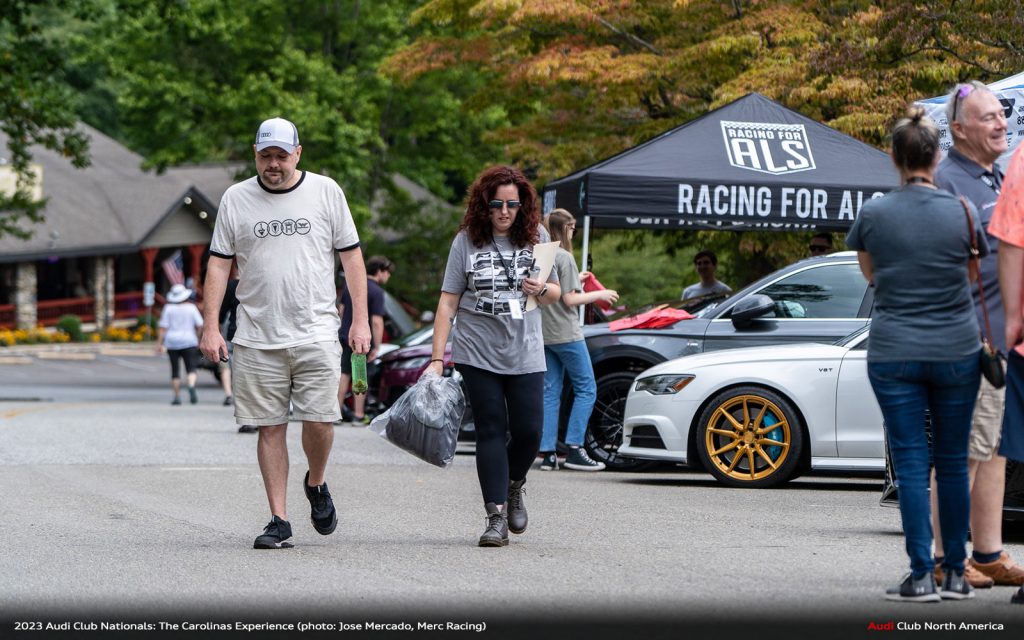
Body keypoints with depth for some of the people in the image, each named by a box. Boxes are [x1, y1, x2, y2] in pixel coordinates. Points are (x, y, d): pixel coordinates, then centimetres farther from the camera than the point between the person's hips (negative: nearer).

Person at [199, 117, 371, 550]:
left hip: (316, 333, -1)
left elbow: (351, 255, 7)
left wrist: (361, 319, 1)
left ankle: (316, 485, 21)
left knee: (319, 420, -9)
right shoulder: (236, 199, 6)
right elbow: (218, 263, 8)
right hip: (257, 336, 1)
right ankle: (278, 520, 7)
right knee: (270, 427, 1)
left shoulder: (325, 191, 5)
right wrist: (211, 327, 0)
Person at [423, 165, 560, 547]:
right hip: (477, 353, -2)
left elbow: (555, 294, 14)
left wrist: (541, 290, -10)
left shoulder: (536, 236, 5)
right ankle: (496, 516, -3)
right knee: (491, 431, -4)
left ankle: (513, 488, 26)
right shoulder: (467, 241, -1)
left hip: (525, 354, 2)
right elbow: (448, 302, -1)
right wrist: (437, 357, -6)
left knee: (529, 431, -3)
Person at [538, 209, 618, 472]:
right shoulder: (564, 257, -12)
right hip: (565, 333, -7)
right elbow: (569, 300, -15)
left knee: (550, 393, 9)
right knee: (586, 389, 0)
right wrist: (599, 295, -2)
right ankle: (574, 450, -7)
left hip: (543, 334, 7)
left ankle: (547, 453, 4)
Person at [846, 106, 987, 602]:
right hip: (956, 351, 1)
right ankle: (955, 573, 13)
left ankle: (921, 575, -3)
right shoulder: (960, 212, -4)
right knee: (953, 462, 9)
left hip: (893, 353, -1)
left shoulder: (873, 215, -5)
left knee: (911, 463, 1)